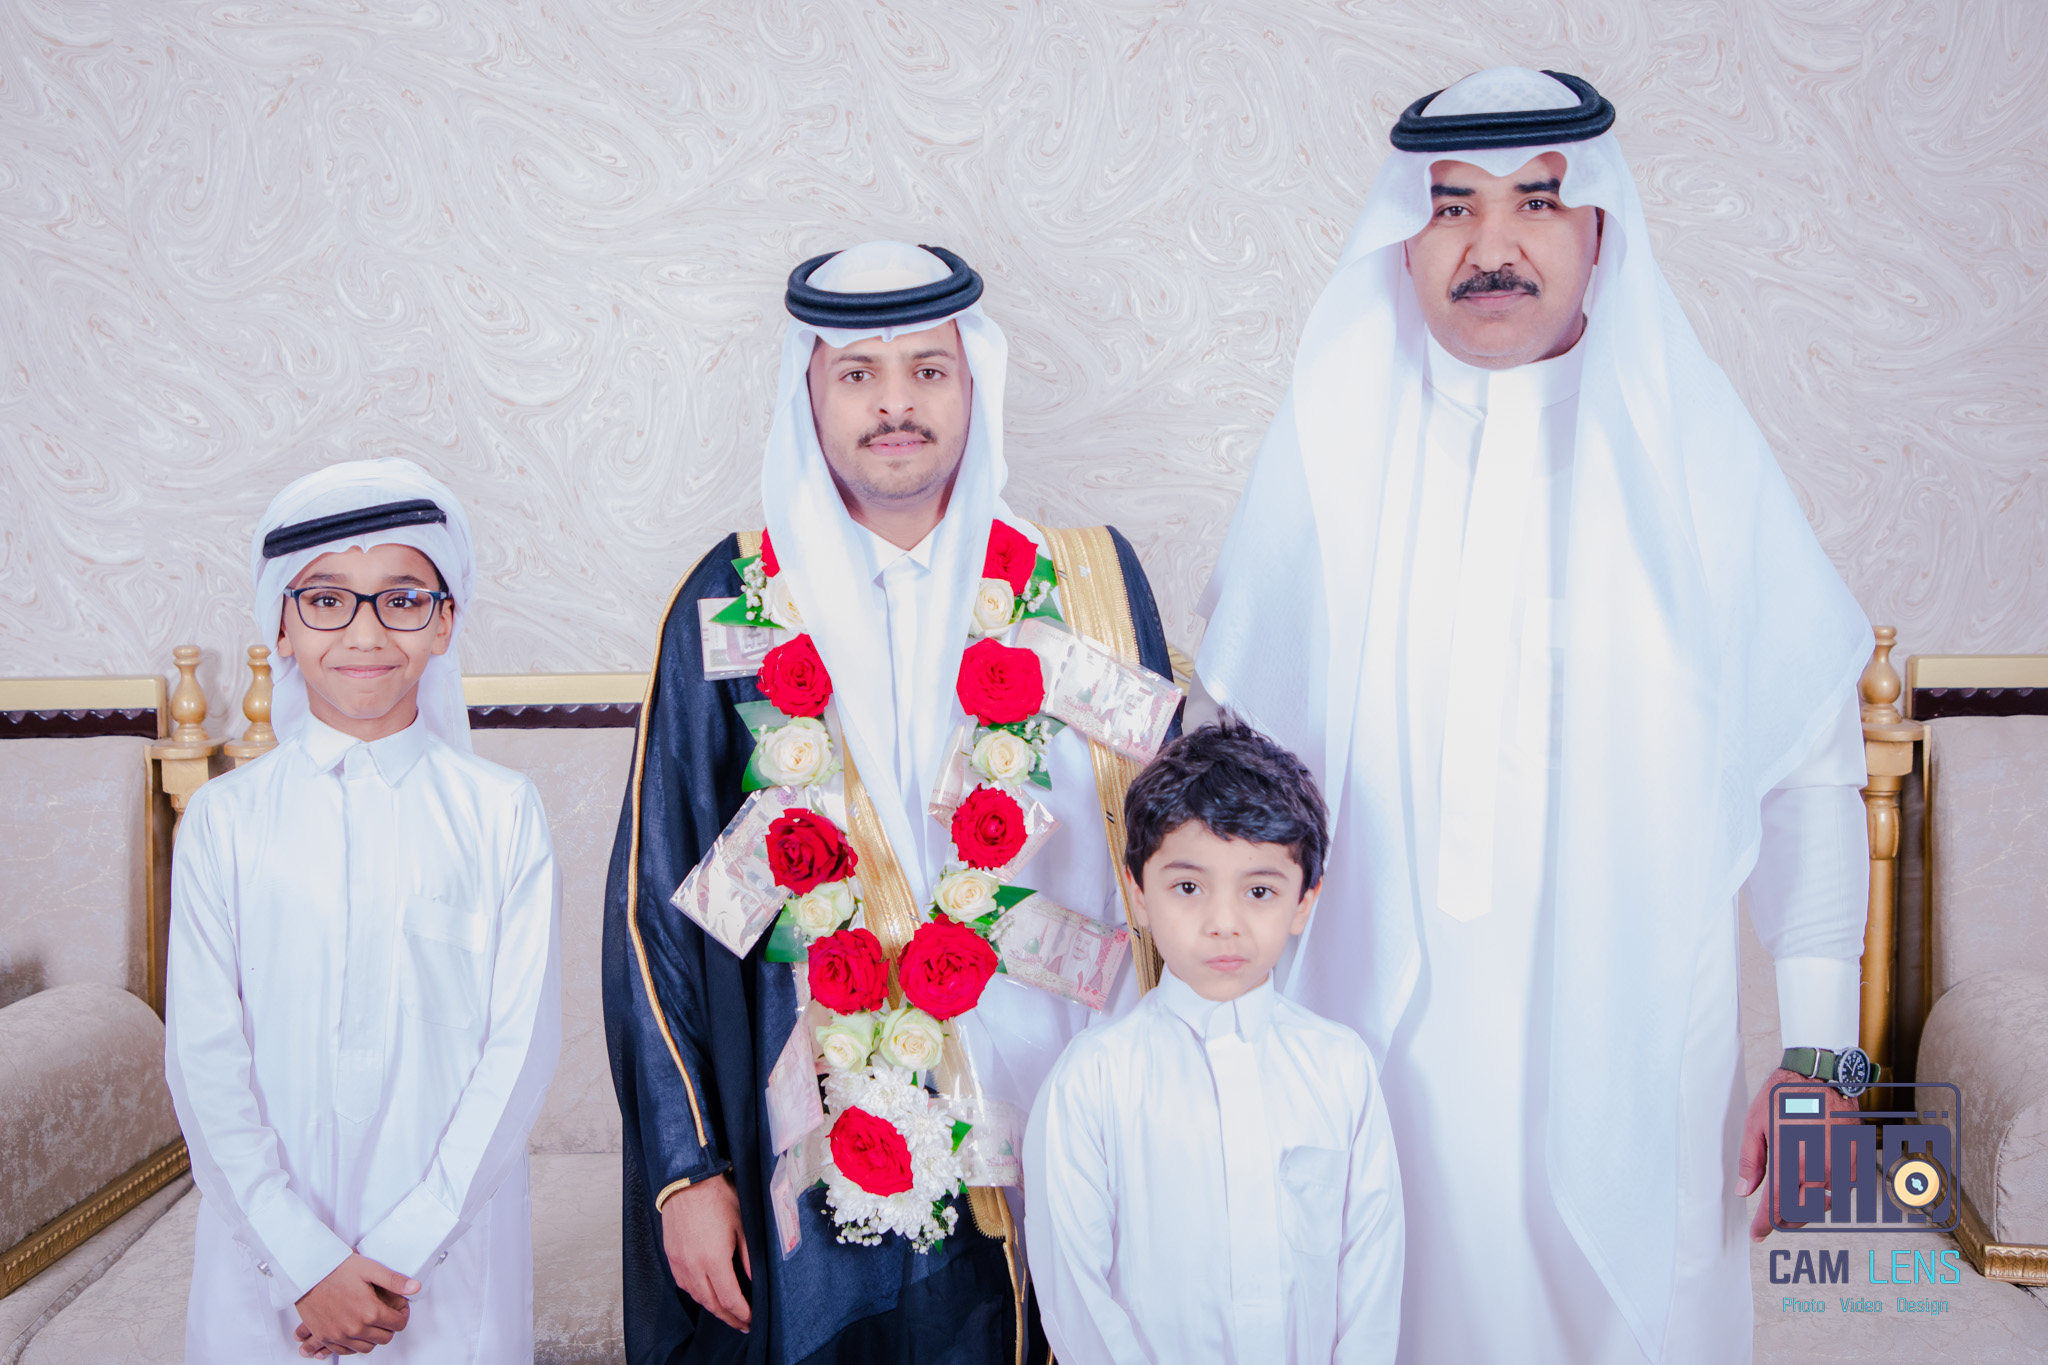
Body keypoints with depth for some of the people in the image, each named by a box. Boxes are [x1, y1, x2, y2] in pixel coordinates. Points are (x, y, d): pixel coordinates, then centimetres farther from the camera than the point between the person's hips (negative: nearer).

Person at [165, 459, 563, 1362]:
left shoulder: (501, 814, -4)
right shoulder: (226, 820, -2)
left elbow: (522, 1044, -6)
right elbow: (203, 1056, -4)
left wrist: (403, 1247, -12)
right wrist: (307, 1258, -11)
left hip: (452, 1246, 0)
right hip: (268, 1247, 1)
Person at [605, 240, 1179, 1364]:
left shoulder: (1089, 583, -1)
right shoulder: (730, 609, -3)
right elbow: (656, 902, -1)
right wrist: (687, 1170, -3)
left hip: (1059, 1133, 1)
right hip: (811, 1147, -1)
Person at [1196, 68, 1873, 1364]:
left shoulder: (1694, 447, -3)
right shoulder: (1334, 446, -3)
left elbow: (1810, 770, 0)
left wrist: (1819, 1061, -1)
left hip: (1632, 1053, 0)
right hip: (1382, 1045, 1)